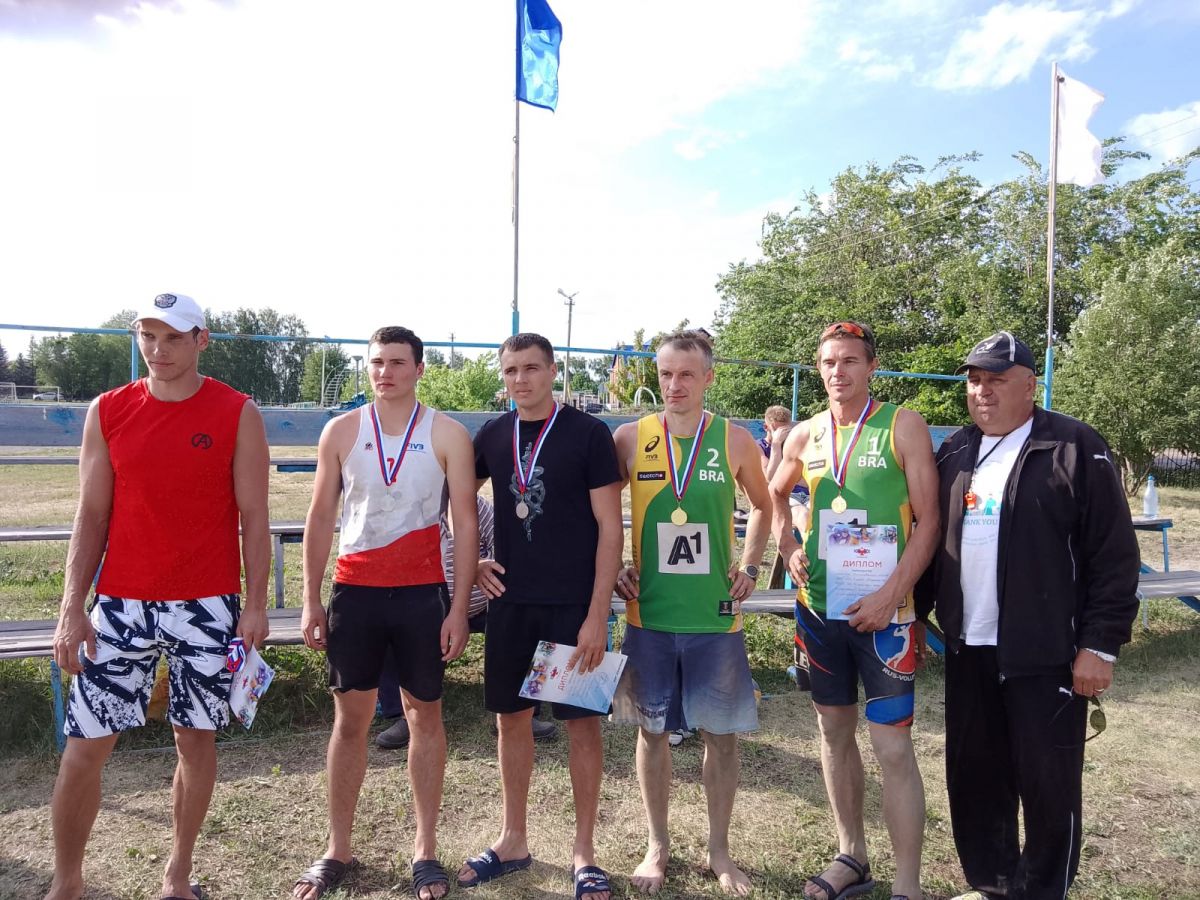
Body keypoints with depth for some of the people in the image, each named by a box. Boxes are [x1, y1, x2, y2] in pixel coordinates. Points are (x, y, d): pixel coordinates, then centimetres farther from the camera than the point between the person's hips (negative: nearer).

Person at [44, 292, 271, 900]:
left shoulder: (238, 414, -4)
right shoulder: (108, 412, 4)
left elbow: (254, 519, -3)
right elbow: (91, 516, 5)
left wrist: (255, 606, -7)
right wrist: (72, 609, -1)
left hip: (207, 607, -2)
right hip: (121, 606, 2)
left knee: (196, 736, 8)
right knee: (84, 746, 4)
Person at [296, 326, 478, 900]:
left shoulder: (448, 434, -3)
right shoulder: (341, 431, 3)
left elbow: (465, 524, -4)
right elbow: (320, 518, 6)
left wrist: (459, 608, -8)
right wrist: (311, 601, 3)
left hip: (422, 593, -1)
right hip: (354, 592, 2)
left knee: (425, 716, 8)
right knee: (350, 718, 9)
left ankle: (425, 850, 22)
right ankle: (337, 851, 24)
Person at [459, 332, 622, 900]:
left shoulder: (588, 434, -7)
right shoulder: (493, 435, 5)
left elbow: (610, 528, -10)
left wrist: (597, 613, -14)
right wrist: (470, 562, 6)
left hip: (573, 604, -4)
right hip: (510, 601, 4)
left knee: (582, 722, 4)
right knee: (510, 717, 13)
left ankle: (583, 852, 22)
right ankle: (513, 841, 31)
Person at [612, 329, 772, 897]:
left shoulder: (734, 441, -2)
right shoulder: (630, 438, -3)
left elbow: (762, 505, 14)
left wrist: (749, 565, 3)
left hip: (715, 616, 0)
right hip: (648, 614, 0)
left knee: (721, 733, 10)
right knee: (652, 731, 11)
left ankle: (719, 850, 29)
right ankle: (657, 845, 31)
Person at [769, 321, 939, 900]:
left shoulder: (903, 427, -5)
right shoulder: (805, 435, 6)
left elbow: (928, 520, -8)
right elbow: (776, 494, 23)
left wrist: (890, 596, -16)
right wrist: (788, 549, 6)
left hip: (883, 612, -4)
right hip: (819, 609, 5)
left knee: (893, 746, -3)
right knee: (835, 732, 14)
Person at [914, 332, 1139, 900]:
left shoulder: (1075, 448, -7)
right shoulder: (952, 454, 10)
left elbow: (1114, 555, -9)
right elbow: (928, 541, 15)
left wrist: (1100, 644, -12)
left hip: (1046, 654, -5)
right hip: (967, 650, 5)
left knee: (1048, 784, 6)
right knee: (973, 778, 14)